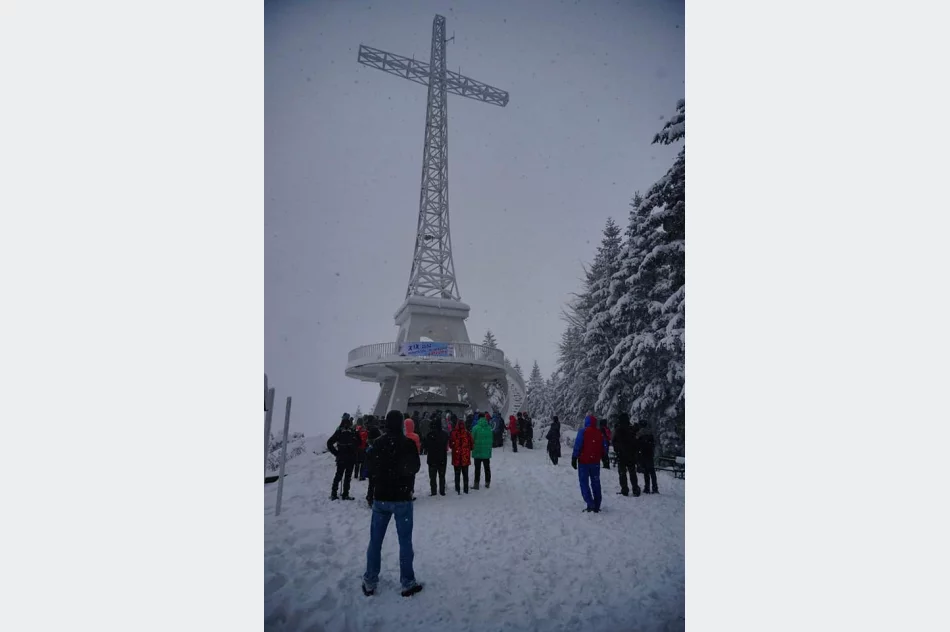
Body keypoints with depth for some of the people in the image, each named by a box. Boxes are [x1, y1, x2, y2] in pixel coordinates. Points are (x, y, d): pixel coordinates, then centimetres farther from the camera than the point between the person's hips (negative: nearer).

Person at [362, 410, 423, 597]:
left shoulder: (377, 443, -7)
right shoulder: (408, 443, -13)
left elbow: (371, 471, 1)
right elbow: (415, 468, -2)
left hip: (381, 498, 2)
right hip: (402, 498, -2)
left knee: (375, 541, 13)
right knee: (405, 542, 7)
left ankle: (370, 582, 21)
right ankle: (408, 583, 13)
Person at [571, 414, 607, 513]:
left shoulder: (583, 431, -11)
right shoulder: (600, 433, 3)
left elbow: (577, 446, -15)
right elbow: (604, 448, 9)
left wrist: (574, 459, -9)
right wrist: (601, 457, 24)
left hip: (584, 462, -4)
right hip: (595, 462, 4)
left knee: (584, 483, 3)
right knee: (595, 483, 13)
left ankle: (590, 504, -9)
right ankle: (596, 506, 17)